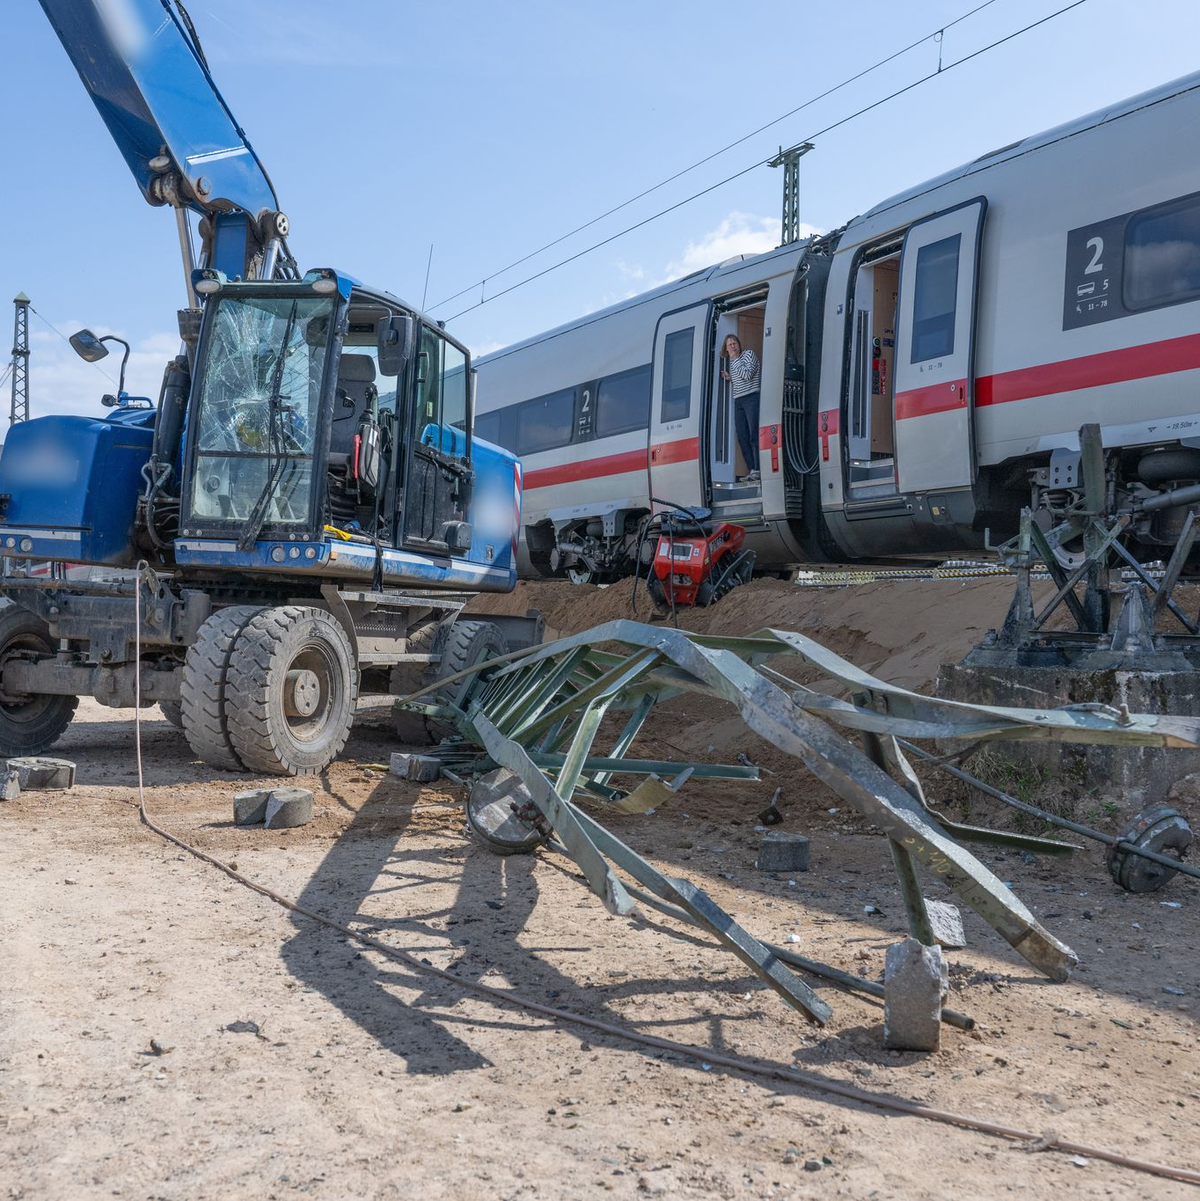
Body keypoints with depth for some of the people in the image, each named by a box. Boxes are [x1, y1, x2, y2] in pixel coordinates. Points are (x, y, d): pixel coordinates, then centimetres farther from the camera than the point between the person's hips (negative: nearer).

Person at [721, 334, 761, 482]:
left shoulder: (748, 354, 0)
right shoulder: (732, 362, 19)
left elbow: (747, 374, -15)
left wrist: (734, 360, -7)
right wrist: (729, 378, 11)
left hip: (752, 398, -8)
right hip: (738, 401, 8)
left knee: (754, 436, -13)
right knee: (742, 438, 2)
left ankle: (758, 470, -15)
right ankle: (751, 471, 4)